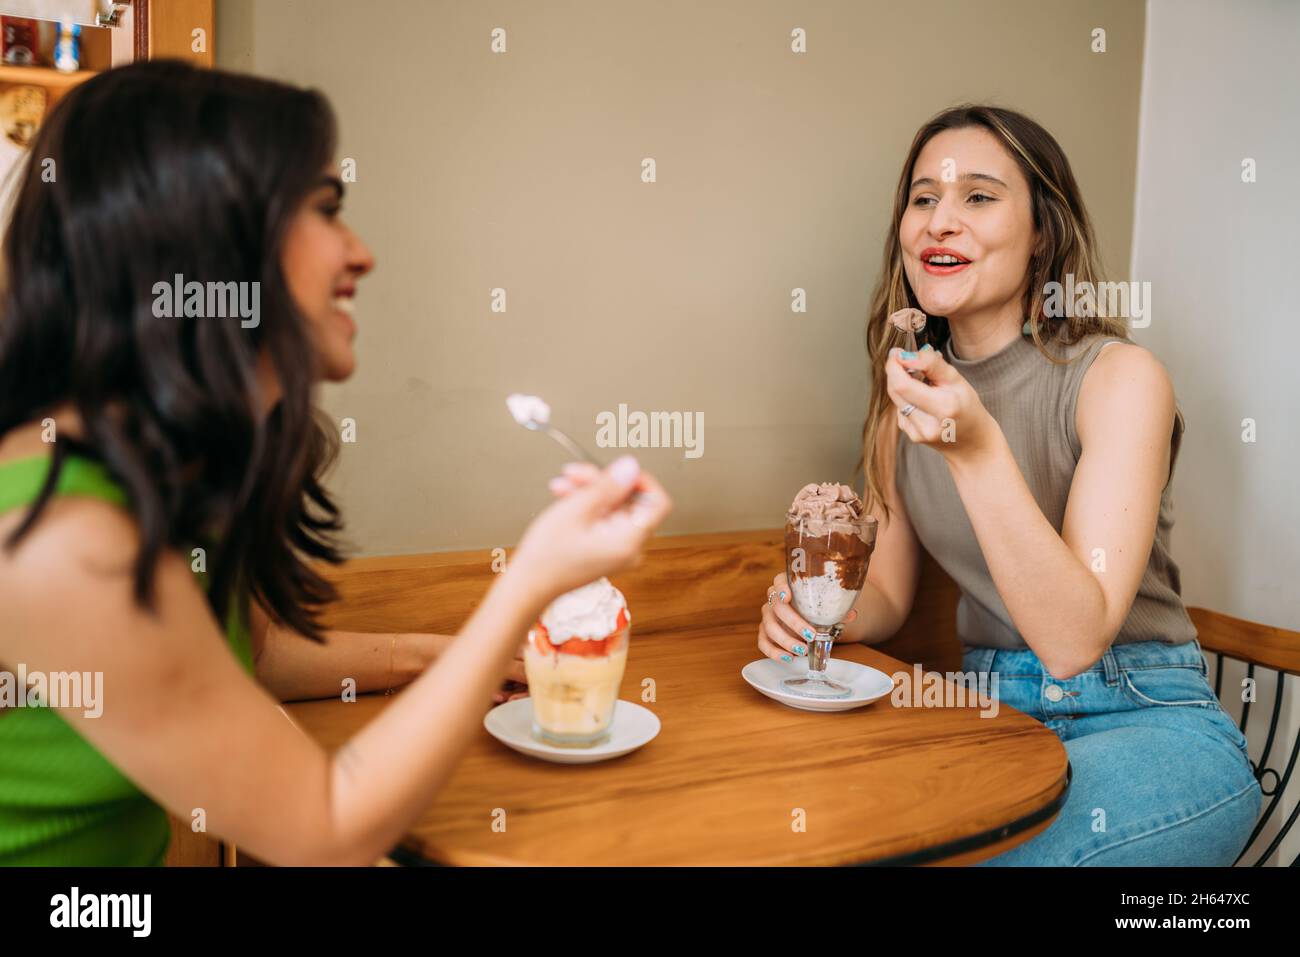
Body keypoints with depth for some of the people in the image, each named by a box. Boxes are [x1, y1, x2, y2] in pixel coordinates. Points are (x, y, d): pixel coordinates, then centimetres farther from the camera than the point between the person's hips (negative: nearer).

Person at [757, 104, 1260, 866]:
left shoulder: (1119, 376, -13)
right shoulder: (911, 387, 4)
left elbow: (1074, 641, -22)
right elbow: (889, 592, 11)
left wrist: (978, 449, -31)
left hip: (1145, 723, -4)